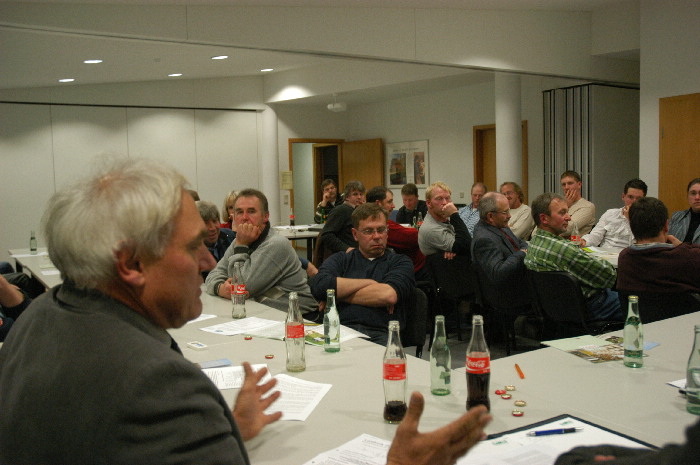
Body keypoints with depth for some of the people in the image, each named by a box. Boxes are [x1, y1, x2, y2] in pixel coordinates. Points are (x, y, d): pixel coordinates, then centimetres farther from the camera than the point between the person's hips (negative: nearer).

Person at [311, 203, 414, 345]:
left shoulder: (400, 262, 15)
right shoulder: (340, 260, 20)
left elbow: (389, 295, -6)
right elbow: (318, 287, -2)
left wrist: (337, 296, 2)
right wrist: (370, 283, -1)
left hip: (382, 335, 0)